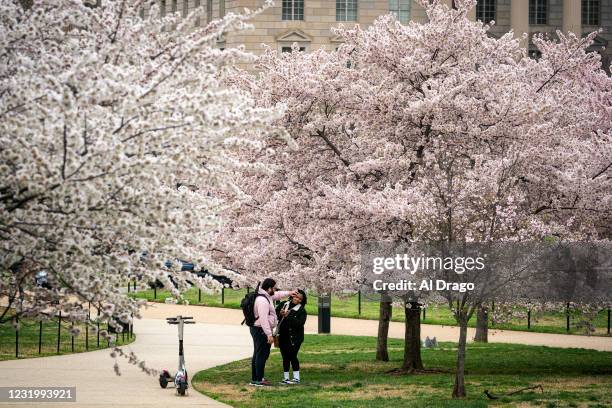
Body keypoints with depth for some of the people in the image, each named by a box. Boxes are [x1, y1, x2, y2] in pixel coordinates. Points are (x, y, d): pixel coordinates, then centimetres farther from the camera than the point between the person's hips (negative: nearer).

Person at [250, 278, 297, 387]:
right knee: (262, 355, -7)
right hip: (261, 330, -11)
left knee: (257, 355, 16)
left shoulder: (267, 296, 10)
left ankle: (255, 379, 22)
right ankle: (259, 380, -5)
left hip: (257, 330, 11)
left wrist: (289, 293, 24)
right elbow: (263, 319, -26)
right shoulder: (262, 300, -22)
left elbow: (277, 295, 33)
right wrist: (269, 334, -26)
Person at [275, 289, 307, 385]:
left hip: (294, 338, -4)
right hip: (283, 336, 4)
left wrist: (288, 316, -21)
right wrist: (280, 314, -12)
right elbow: (275, 314, 10)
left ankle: (296, 378, 1)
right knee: (285, 357, 8)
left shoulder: (301, 311, -4)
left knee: (292, 356, -8)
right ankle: (286, 378, 15)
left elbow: (300, 323, -16)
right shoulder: (283, 304, 8)